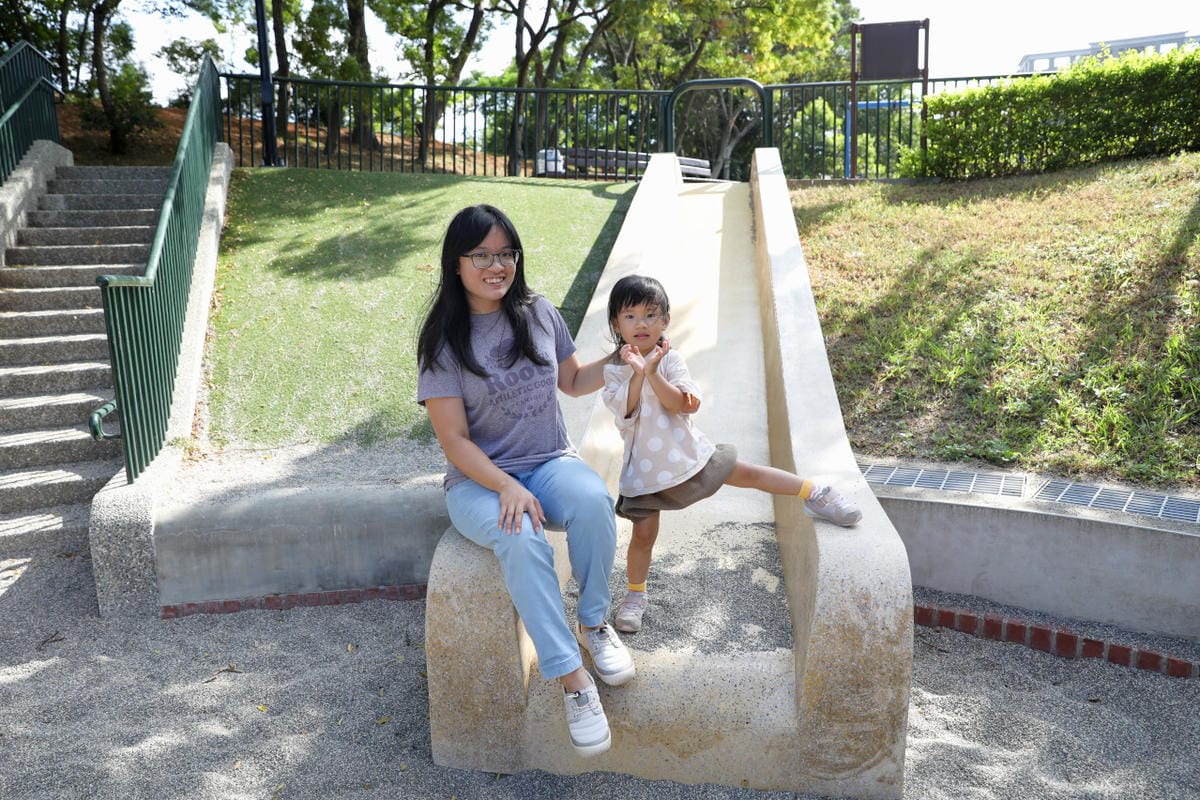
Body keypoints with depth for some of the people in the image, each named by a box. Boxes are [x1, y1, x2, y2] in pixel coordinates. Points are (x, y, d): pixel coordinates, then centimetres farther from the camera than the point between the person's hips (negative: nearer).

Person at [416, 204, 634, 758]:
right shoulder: (443, 341, -7)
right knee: (522, 540, -35)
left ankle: (593, 624, -8)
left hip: (549, 461, 3)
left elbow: (573, 382, 20)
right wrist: (507, 488, -25)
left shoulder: (539, 313, 4)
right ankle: (570, 676, -25)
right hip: (479, 479, -3)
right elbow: (455, 440, -11)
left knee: (594, 502, -31)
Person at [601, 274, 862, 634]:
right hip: (645, 466, 0)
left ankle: (814, 493, 19)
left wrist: (652, 372, -31)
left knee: (747, 473, 1)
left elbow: (679, 405, -19)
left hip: (686, 452, 1)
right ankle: (635, 595, 25)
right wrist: (638, 372, -30)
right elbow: (625, 412, -20)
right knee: (643, 534, 4)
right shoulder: (613, 369, -6)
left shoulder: (669, 359, -6)